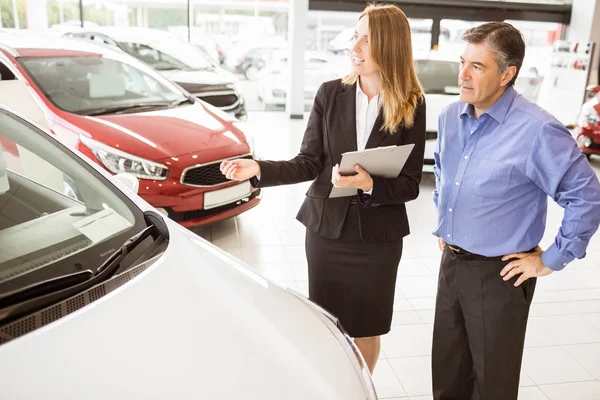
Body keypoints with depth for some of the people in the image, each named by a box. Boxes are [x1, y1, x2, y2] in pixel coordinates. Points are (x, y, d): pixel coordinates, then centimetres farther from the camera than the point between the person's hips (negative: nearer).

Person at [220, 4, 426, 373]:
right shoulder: (330, 94, -3)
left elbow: (410, 185, -7)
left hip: (378, 236, -1)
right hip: (326, 228, 1)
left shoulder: (412, 105, -7)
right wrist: (259, 169, -15)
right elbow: (309, 164, -3)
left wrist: (370, 185, -24)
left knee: (366, 329, 15)